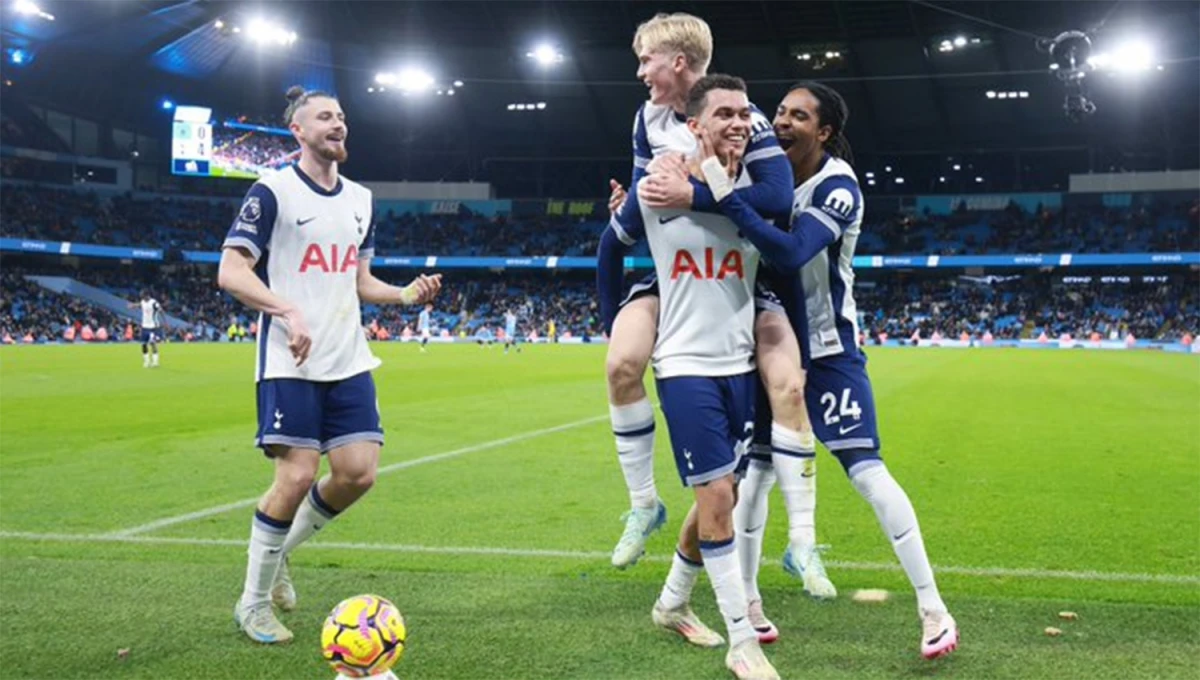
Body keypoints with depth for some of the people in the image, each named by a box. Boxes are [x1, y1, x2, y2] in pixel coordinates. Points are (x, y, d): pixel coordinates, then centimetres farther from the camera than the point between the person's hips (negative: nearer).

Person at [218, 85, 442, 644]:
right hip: (289, 363, -6)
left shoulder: (359, 199, 16)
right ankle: (253, 603, 8)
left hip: (348, 361, 6)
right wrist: (288, 310, -24)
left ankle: (279, 552, 24)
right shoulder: (272, 191, -5)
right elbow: (231, 273, -10)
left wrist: (407, 294, 2)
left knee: (358, 473, -3)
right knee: (296, 475, -12)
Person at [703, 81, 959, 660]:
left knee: (867, 472, -9)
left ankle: (933, 609, 1)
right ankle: (746, 601, 20)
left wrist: (725, 196, -37)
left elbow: (791, 253, -34)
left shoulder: (838, 189, -18)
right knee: (756, 471, 8)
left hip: (828, 352, -6)